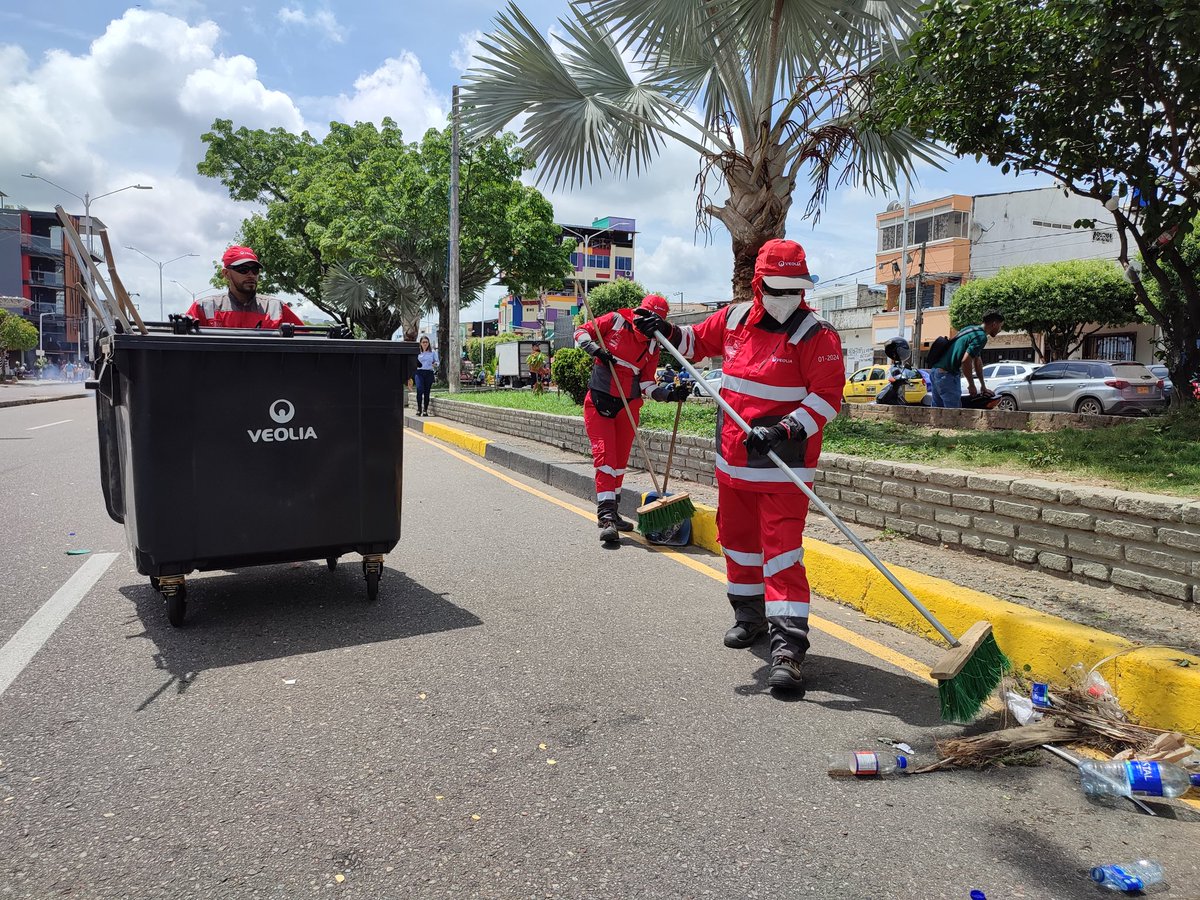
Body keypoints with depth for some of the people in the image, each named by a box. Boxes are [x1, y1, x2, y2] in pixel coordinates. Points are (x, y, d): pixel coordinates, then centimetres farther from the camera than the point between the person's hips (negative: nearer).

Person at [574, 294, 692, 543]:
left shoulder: (652, 346, 5)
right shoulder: (616, 321, -5)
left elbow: (647, 383, 3)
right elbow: (581, 332, 2)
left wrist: (669, 394, -13)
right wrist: (596, 349, -17)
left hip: (629, 405, 5)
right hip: (598, 401, -4)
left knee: (620, 461, 10)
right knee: (605, 456, -12)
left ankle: (611, 513, 22)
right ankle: (606, 516, -13)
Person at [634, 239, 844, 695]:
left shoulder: (817, 335, -11)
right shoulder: (735, 318, 5)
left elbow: (827, 396, -17)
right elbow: (698, 339, 23)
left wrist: (786, 429, -30)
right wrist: (666, 331, 5)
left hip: (783, 464, -6)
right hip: (733, 459, 7)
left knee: (782, 549, -11)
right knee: (737, 537, 19)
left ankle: (788, 645, -8)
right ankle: (749, 613, 40)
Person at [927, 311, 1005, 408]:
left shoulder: (973, 329, 19)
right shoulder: (981, 337, -12)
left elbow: (977, 361, 24)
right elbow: (965, 361, -22)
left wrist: (983, 386, 28)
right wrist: (971, 385, -10)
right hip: (947, 374, -10)